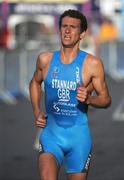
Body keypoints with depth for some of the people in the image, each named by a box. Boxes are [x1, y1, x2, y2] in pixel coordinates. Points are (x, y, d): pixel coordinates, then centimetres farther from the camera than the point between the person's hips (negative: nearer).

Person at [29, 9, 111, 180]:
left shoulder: (92, 64, -6)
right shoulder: (45, 59, 1)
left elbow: (106, 99, 1)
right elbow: (35, 83, 22)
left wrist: (88, 98, -20)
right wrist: (36, 111, 8)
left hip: (78, 136, -1)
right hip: (51, 134, 1)